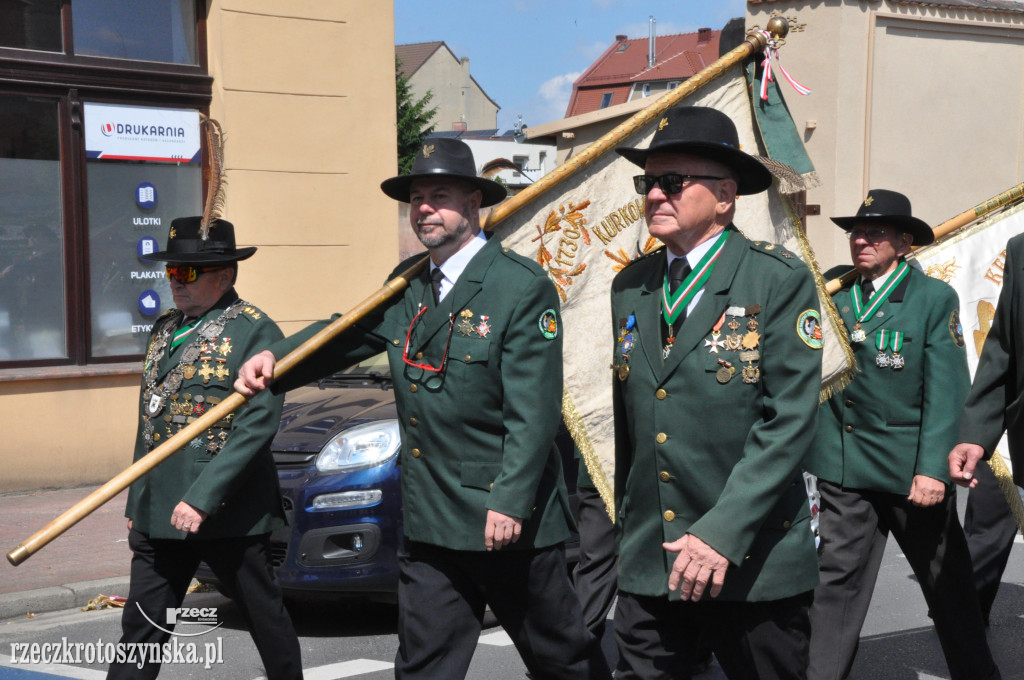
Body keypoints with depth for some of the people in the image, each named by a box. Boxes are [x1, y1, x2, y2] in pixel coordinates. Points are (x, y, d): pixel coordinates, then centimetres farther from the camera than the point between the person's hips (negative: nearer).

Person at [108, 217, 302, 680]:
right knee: (142, 627, 7)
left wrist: (202, 498, -23)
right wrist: (136, 503, 17)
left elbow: (258, 425, -18)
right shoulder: (166, 329, 14)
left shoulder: (255, 331, -10)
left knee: (266, 619, 10)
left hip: (228, 516, -6)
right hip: (159, 515, 6)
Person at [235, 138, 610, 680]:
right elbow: (343, 335, 15)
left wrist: (510, 502, -22)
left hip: (510, 520, -6)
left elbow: (535, 411, -16)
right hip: (430, 523, 6)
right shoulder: (407, 284, 11)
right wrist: (273, 358, -4)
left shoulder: (523, 286, -12)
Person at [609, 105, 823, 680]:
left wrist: (723, 535, -19)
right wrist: (629, 529, 13)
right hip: (648, 564, 4)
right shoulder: (631, 288, 10)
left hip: (754, 563, -3)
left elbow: (790, 422, -13)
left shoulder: (779, 279, -6)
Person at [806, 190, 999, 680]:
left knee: (947, 584, 12)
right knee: (837, 583, 2)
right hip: (844, 469, 2)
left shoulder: (935, 299, -3)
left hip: (911, 470, -2)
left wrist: (934, 468, -15)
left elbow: (946, 390, -9)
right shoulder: (832, 291, 6)